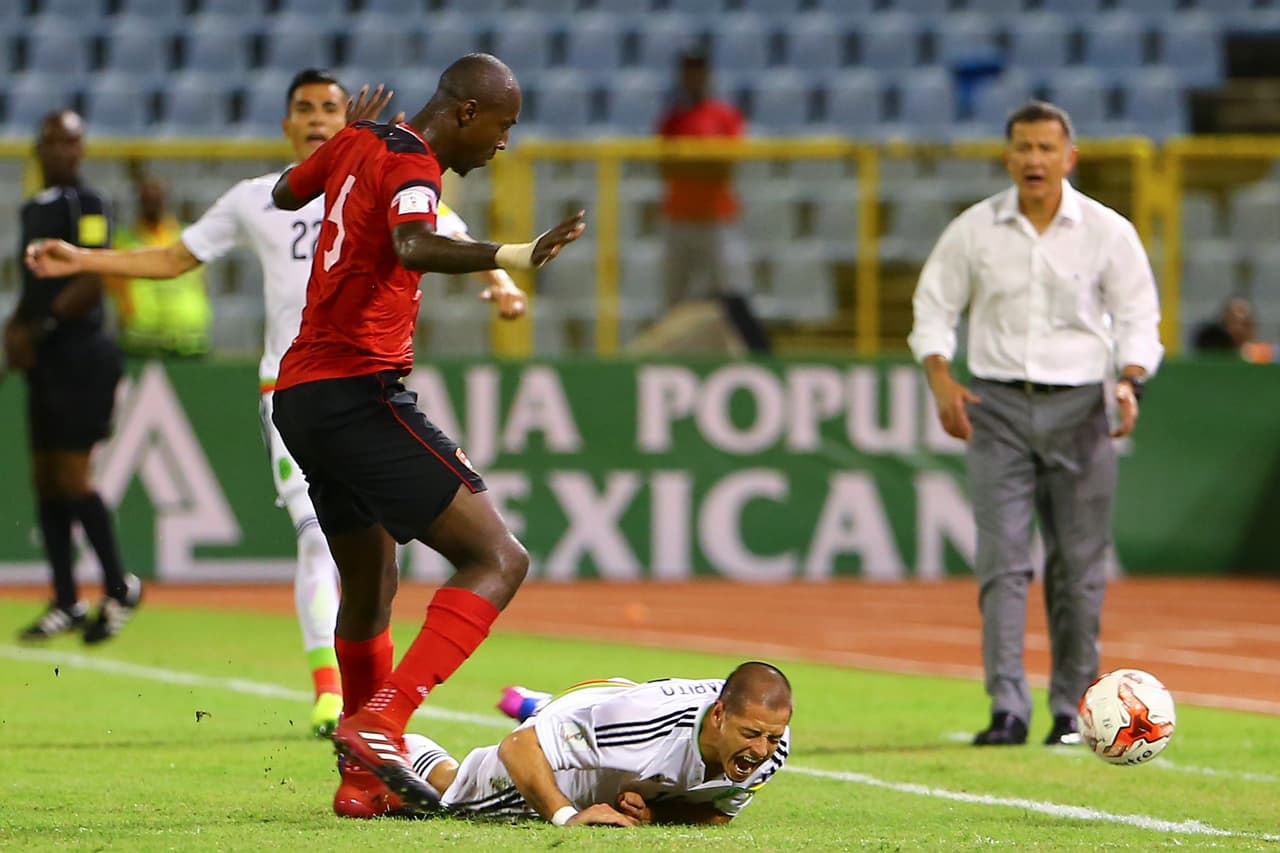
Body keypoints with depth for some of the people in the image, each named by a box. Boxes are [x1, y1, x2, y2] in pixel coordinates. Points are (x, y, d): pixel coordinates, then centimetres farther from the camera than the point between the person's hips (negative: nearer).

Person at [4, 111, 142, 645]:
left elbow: (90, 281, -19)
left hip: (80, 355, -8)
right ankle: (66, 602, 12)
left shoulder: (85, 205, -10)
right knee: (45, 478, 7)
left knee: (72, 477, -9)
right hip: (46, 360, 8)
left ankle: (119, 588, 5)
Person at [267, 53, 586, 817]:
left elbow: (285, 194, 34)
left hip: (300, 395, 10)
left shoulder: (357, 144, 14)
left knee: (370, 587, 22)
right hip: (360, 393, -10)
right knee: (498, 559, -13)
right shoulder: (411, 167, -11)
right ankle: (380, 722, -25)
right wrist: (508, 258, -45)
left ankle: (364, 779, 24)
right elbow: (411, 248, -33)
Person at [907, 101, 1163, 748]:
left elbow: (1138, 317, 4)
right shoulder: (973, 230, 3)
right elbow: (934, 308, 8)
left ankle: (1070, 710, 11)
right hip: (997, 405, 0)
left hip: (1079, 407, 0)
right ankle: (1007, 710, -14)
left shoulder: (1107, 232, 1)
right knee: (1001, 560, -10)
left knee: (1079, 566, 2)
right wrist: (942, 384, -8)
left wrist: (1129, 382, -14)